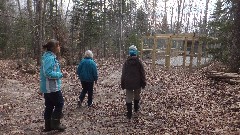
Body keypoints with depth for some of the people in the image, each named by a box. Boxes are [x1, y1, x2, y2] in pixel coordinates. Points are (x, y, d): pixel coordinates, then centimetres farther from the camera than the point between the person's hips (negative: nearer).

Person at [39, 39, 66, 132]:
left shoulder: (49, 57, 12)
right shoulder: (50, 58, -20)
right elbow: (48, 73, -28)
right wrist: (60, 74, -13)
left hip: (47, 87, 10)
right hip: (52, 87, -10)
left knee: (49, 106, 15)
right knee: (59, 104, 5)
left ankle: (48, 126, 25)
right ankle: (55, 123, 12)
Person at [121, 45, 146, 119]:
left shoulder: (126, 62, -5)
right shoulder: (139, 62, -8)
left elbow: (123, 74, -2)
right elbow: (142, 73, -5)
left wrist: (122, 84, 6)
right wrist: (143, 83, 5)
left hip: (128, 83, 0)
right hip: (137, 83, 0)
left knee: (128, 98, 4)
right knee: (137, 96, 22)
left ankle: (129, 114, 4)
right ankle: (136, 108, 42)